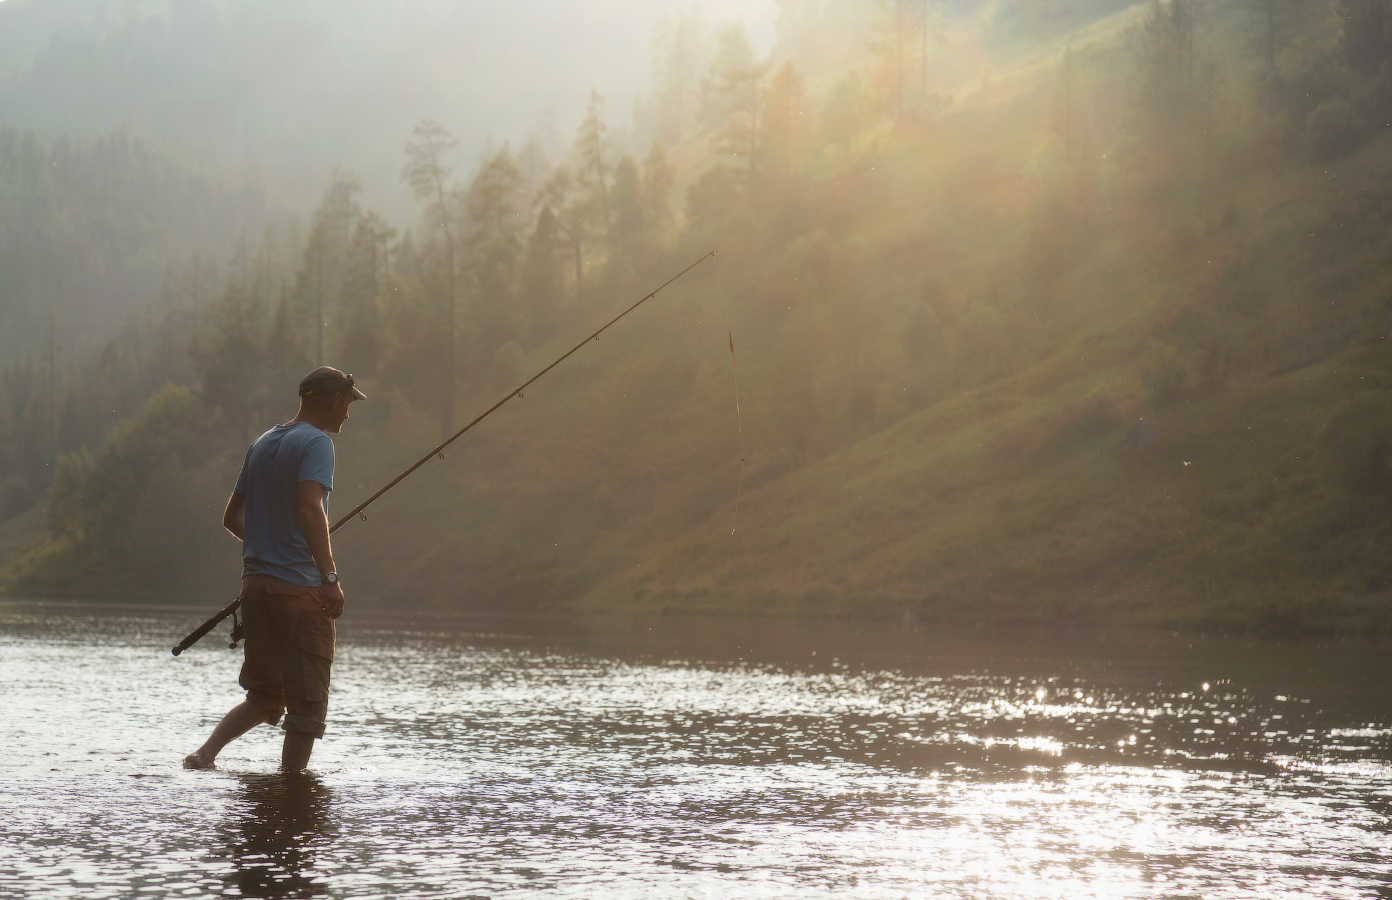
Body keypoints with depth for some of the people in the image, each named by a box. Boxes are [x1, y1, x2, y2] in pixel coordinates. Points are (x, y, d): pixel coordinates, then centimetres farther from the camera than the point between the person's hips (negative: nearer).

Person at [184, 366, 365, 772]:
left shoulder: (261, 444, 16)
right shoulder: (316, 442, -8)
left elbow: (232, 518, 22)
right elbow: (310, 508, -23)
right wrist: (330, 576, -25)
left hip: (256, 583, 8)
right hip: (301, 587, -8)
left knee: (264, 696, 15)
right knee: (307, 701, 0)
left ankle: (205, 753, -1)